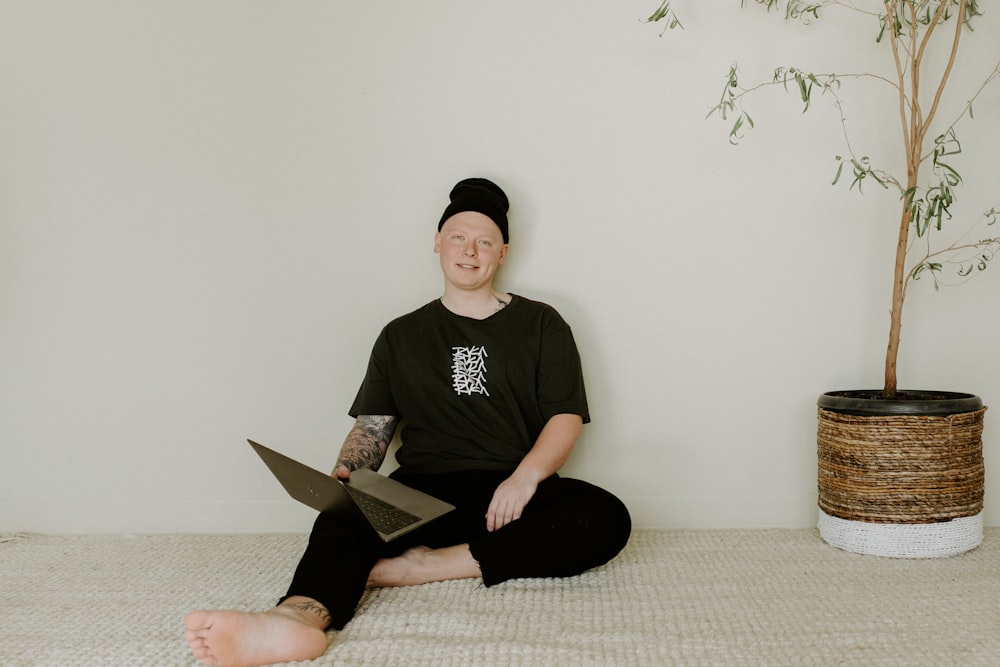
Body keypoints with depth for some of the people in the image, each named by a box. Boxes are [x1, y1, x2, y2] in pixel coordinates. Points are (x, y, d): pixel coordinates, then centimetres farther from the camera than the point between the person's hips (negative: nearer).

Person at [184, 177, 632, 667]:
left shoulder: (540, 324, 13)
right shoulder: (402, 336, 20)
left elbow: (567, 417, 4)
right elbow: (373, 425, 14)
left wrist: (526, 477, -16)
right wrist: (342, 477, -8)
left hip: (511, 497, 0)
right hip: (423, 493, 0)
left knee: (606, 519, -31)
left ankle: (423, 565, -34)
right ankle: (296, 617, -62)